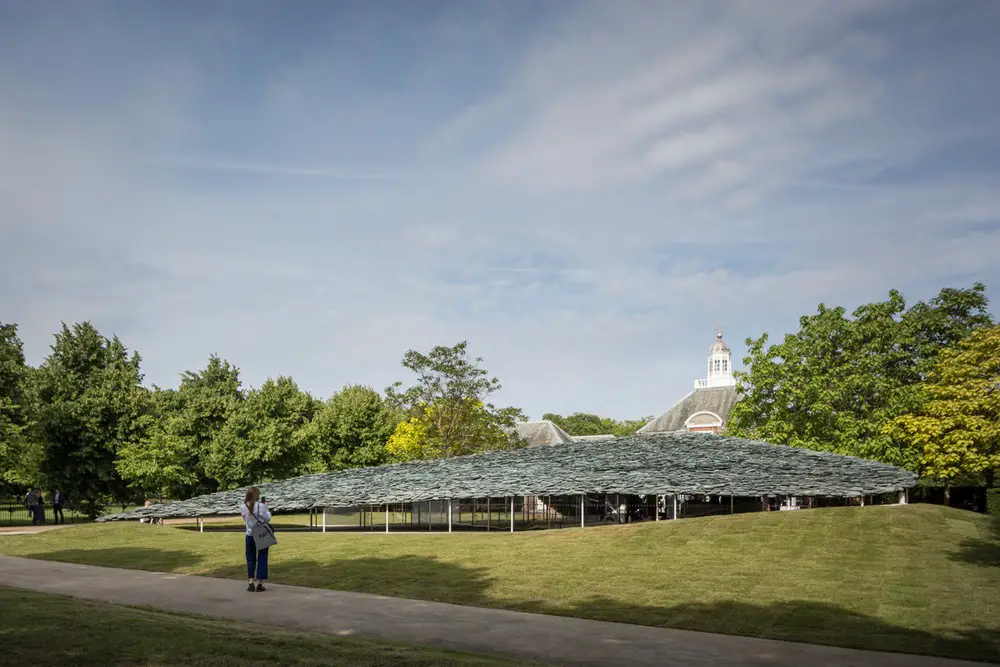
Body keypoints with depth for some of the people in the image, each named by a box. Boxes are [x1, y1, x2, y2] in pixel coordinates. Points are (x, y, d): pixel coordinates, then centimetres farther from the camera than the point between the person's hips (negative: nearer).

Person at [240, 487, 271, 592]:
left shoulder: (243, 507, -5)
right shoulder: (260, 506, -16)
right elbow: (267, 518, -9)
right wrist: (268, 510, 7)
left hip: (250, 535, 3)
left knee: (250, 559, 13)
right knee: (262, 559, 6)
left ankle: (250, 583, 9)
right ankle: (259, 583, 5)